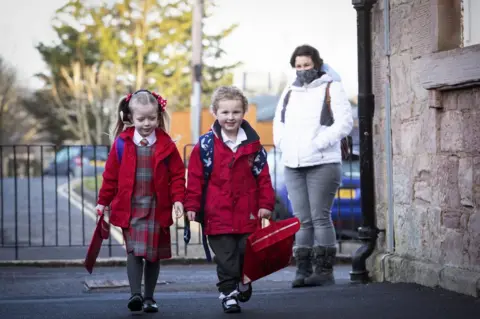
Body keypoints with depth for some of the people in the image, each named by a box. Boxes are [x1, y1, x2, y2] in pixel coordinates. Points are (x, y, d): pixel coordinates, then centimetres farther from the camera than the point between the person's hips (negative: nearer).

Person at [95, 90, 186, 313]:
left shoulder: (166, 144, -1)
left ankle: (149, 297, 18)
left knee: (153, 254, 8)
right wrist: (103, 202, 7)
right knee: (134, 251, -10)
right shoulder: (122, 143, -2)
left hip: (157, 208, 1)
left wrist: (178, 198, -8)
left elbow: (177, 174, 2)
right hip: (130, 207, -1)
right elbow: (111, 175, 4)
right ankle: (135, 294, -14)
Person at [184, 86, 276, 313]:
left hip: (248, 214, 2)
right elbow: (195, 178, -2)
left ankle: (243, 282, 34)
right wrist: (191, 206, -5)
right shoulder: (206, 145, -3)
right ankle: (228, 293, 13)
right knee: (226, 258, 3)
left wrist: (265, 204, 1)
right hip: (218, 215, -2)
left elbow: (263, 176, 6)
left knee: (247, 253, 9)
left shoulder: (253, 144, 3)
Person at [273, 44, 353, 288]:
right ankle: (303, 269, 5)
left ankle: (325, 270, -5)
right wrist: (283, 146, 7)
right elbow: (278, 124, 26)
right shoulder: (289, 93, 20)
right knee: (302, 220, 4)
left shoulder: (331, 89, 2)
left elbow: (344, 122, -8)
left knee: (320, 217, -8)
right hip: (292, 166, 6)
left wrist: (318, 144, -15)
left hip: (322, 164, -5)